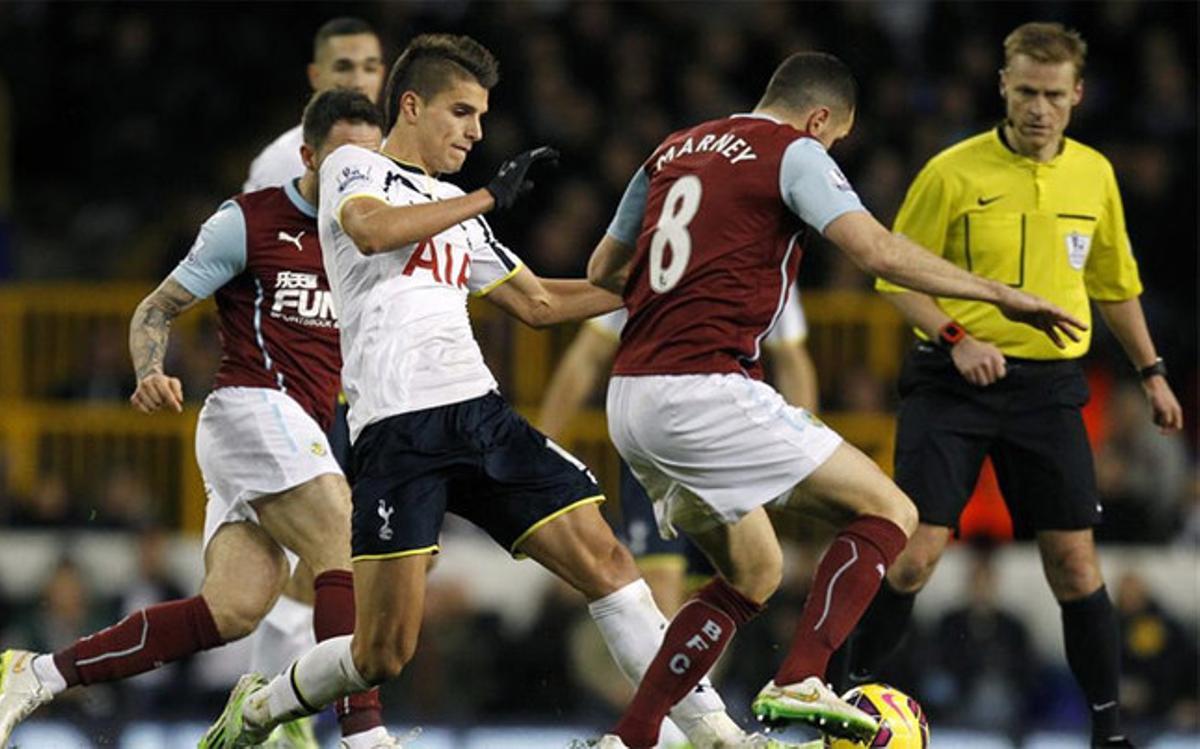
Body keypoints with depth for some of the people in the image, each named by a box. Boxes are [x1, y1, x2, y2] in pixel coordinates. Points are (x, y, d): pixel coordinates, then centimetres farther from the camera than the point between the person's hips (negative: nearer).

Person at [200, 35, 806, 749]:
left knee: (604, 558, -7)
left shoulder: (455, 208, 25)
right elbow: (372, 231, -20)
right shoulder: (356, 169, 4)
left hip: (481, 414, 7)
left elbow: (536, 301, 31)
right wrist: (489, 197, -14)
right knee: (385, 652, -9)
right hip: (399, 428, -7)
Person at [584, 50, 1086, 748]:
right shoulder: (795, 153, -1)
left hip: (630, 402, 8)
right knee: (887, 511, -2)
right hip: (706, 392, -8)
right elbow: (877, 250, -15)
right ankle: (800, 682, -20)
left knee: (753, 574, 22)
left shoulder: (672, 152, 20)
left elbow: (603, 270, 29)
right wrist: (998, 294, -10)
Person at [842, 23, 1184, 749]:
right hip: (954, 383, -3)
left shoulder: (1093, 174, 7)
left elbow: (1114, 282, 20)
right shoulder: (953, 172, -6)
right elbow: (898, 276, -3)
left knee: (1074, 560, 0)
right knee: (916, 551, -9)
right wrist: (956, 339, -18)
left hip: (1049, 386, 3)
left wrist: (1151, 371, 18)